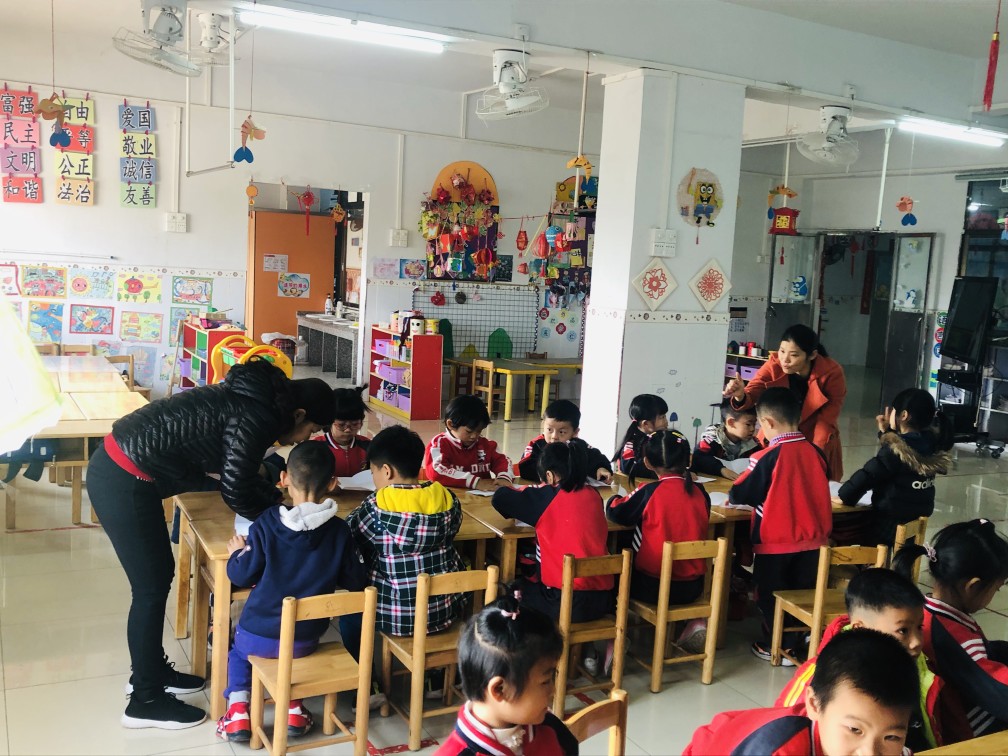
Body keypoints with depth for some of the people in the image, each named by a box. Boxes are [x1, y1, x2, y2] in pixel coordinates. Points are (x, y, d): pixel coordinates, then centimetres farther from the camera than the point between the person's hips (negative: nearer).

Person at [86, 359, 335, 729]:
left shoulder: (252, 398, 10)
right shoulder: (257, 418, -19)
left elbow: (239, 473, 20)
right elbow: (234, 491, -15)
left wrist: (279, 500, 16)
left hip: (115, 464, 10)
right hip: (124, 482, -10)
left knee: (159, 574, 18)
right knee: (152, 587, 2)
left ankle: (151, 670, 35)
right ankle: (145, 700, 17)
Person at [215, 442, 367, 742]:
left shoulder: (266, 523, -17)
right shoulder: (339, 530, -13)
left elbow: (241, 576, -11)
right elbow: (356, 582, -4)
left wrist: (237, 551, 9)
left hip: (259, 635, -2)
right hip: (306, 639, 2)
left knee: (238, 648, 32)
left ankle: (238, 711, 18)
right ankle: (293, 707, 21)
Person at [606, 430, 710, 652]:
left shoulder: (649, 492, -15)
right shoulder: (700, 492, -3)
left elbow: (614, 511, -4)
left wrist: (615, 499, 17)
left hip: (654, 586, -4)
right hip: (693, 587, 4)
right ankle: (694, 623, 17)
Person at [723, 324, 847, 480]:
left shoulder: (832, 373, -21)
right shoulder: (774, 365, -17)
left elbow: (826, 422, -18)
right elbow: (750, 395, -25)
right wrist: (740, 395, -48)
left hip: (818, 445, -1)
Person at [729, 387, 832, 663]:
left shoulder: (768, 456, -17)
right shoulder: (815, 452, -3)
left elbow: (740, 493, -9)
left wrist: (733, 496, 14)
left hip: (775, 541, -5)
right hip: (812, 538, 5)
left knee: (771, 594, 12)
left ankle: (774, 646, 22)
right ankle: (793, 644, 26)